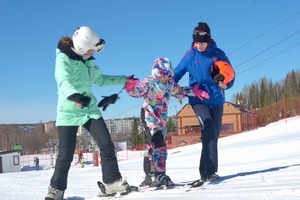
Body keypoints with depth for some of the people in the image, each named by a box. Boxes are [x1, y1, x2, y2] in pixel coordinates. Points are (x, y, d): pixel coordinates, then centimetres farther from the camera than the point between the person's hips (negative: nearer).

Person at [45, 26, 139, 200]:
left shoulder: (88, 60, 11)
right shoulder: (63, 58, -10)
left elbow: (100, 80, 24)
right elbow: (63, 81, -26)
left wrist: (124, 80, 23)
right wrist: (74, 96, -46)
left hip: (90, 109, 6)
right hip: (69, 111, -6)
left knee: (106, 144, -6)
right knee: (66, 154, -4)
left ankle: (113, 182, 4)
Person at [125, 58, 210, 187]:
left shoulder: (170, 83, 7)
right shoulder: (149, 82, -11)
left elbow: (179, 91, 23)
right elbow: (137, 92, -22)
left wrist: (195, 92, 15)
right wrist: (130, 87, -43)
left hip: (162, 117, 7)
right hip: (149, 116, -7)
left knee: (153, 146, 10)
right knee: (159, 145, -19)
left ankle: (150, 177, 17)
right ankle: (159, 174, -19)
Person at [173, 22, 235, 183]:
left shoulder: (218, 54, 3)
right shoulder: (190, 56, 1)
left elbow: (230, 73, 9)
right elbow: (176, 74, 10)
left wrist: (226, 84, -11)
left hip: (217, 100, 3)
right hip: (199, 100, -3)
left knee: (213, 135, 6)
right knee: (209, 131, -20)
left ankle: (207, 171, 15)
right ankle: (209, 171, -20)